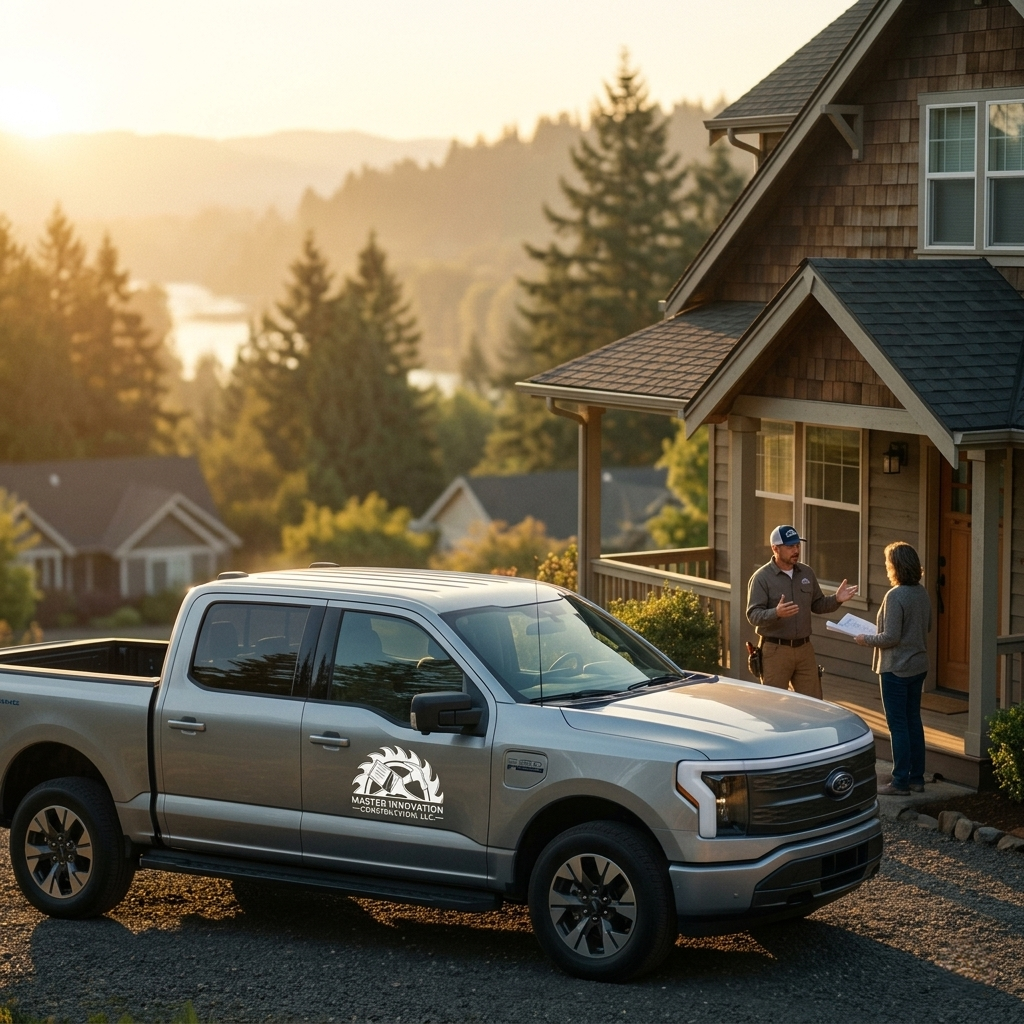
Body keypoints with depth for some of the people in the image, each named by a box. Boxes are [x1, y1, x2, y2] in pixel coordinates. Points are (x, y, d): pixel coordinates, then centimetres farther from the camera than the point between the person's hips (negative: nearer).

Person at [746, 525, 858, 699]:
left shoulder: (807, 573, 10)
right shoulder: (762, 578, -8)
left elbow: (817, 605, 18)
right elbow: (753, 615, -15)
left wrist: (836, 599, -1)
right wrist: (776, 613, -33)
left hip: (804, 649, 5)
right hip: (775, 650, -5)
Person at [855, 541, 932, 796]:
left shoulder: (895, 596, -21)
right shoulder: (922, 593, 4)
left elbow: (891, 637, -22)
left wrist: (867, 640, -6)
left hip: (896, 669, -8)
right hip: (918, 666, 8)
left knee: (898, 725, -1)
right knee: (913, 721, 15)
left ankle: (901, 782, 3)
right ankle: (917, 778, 21)